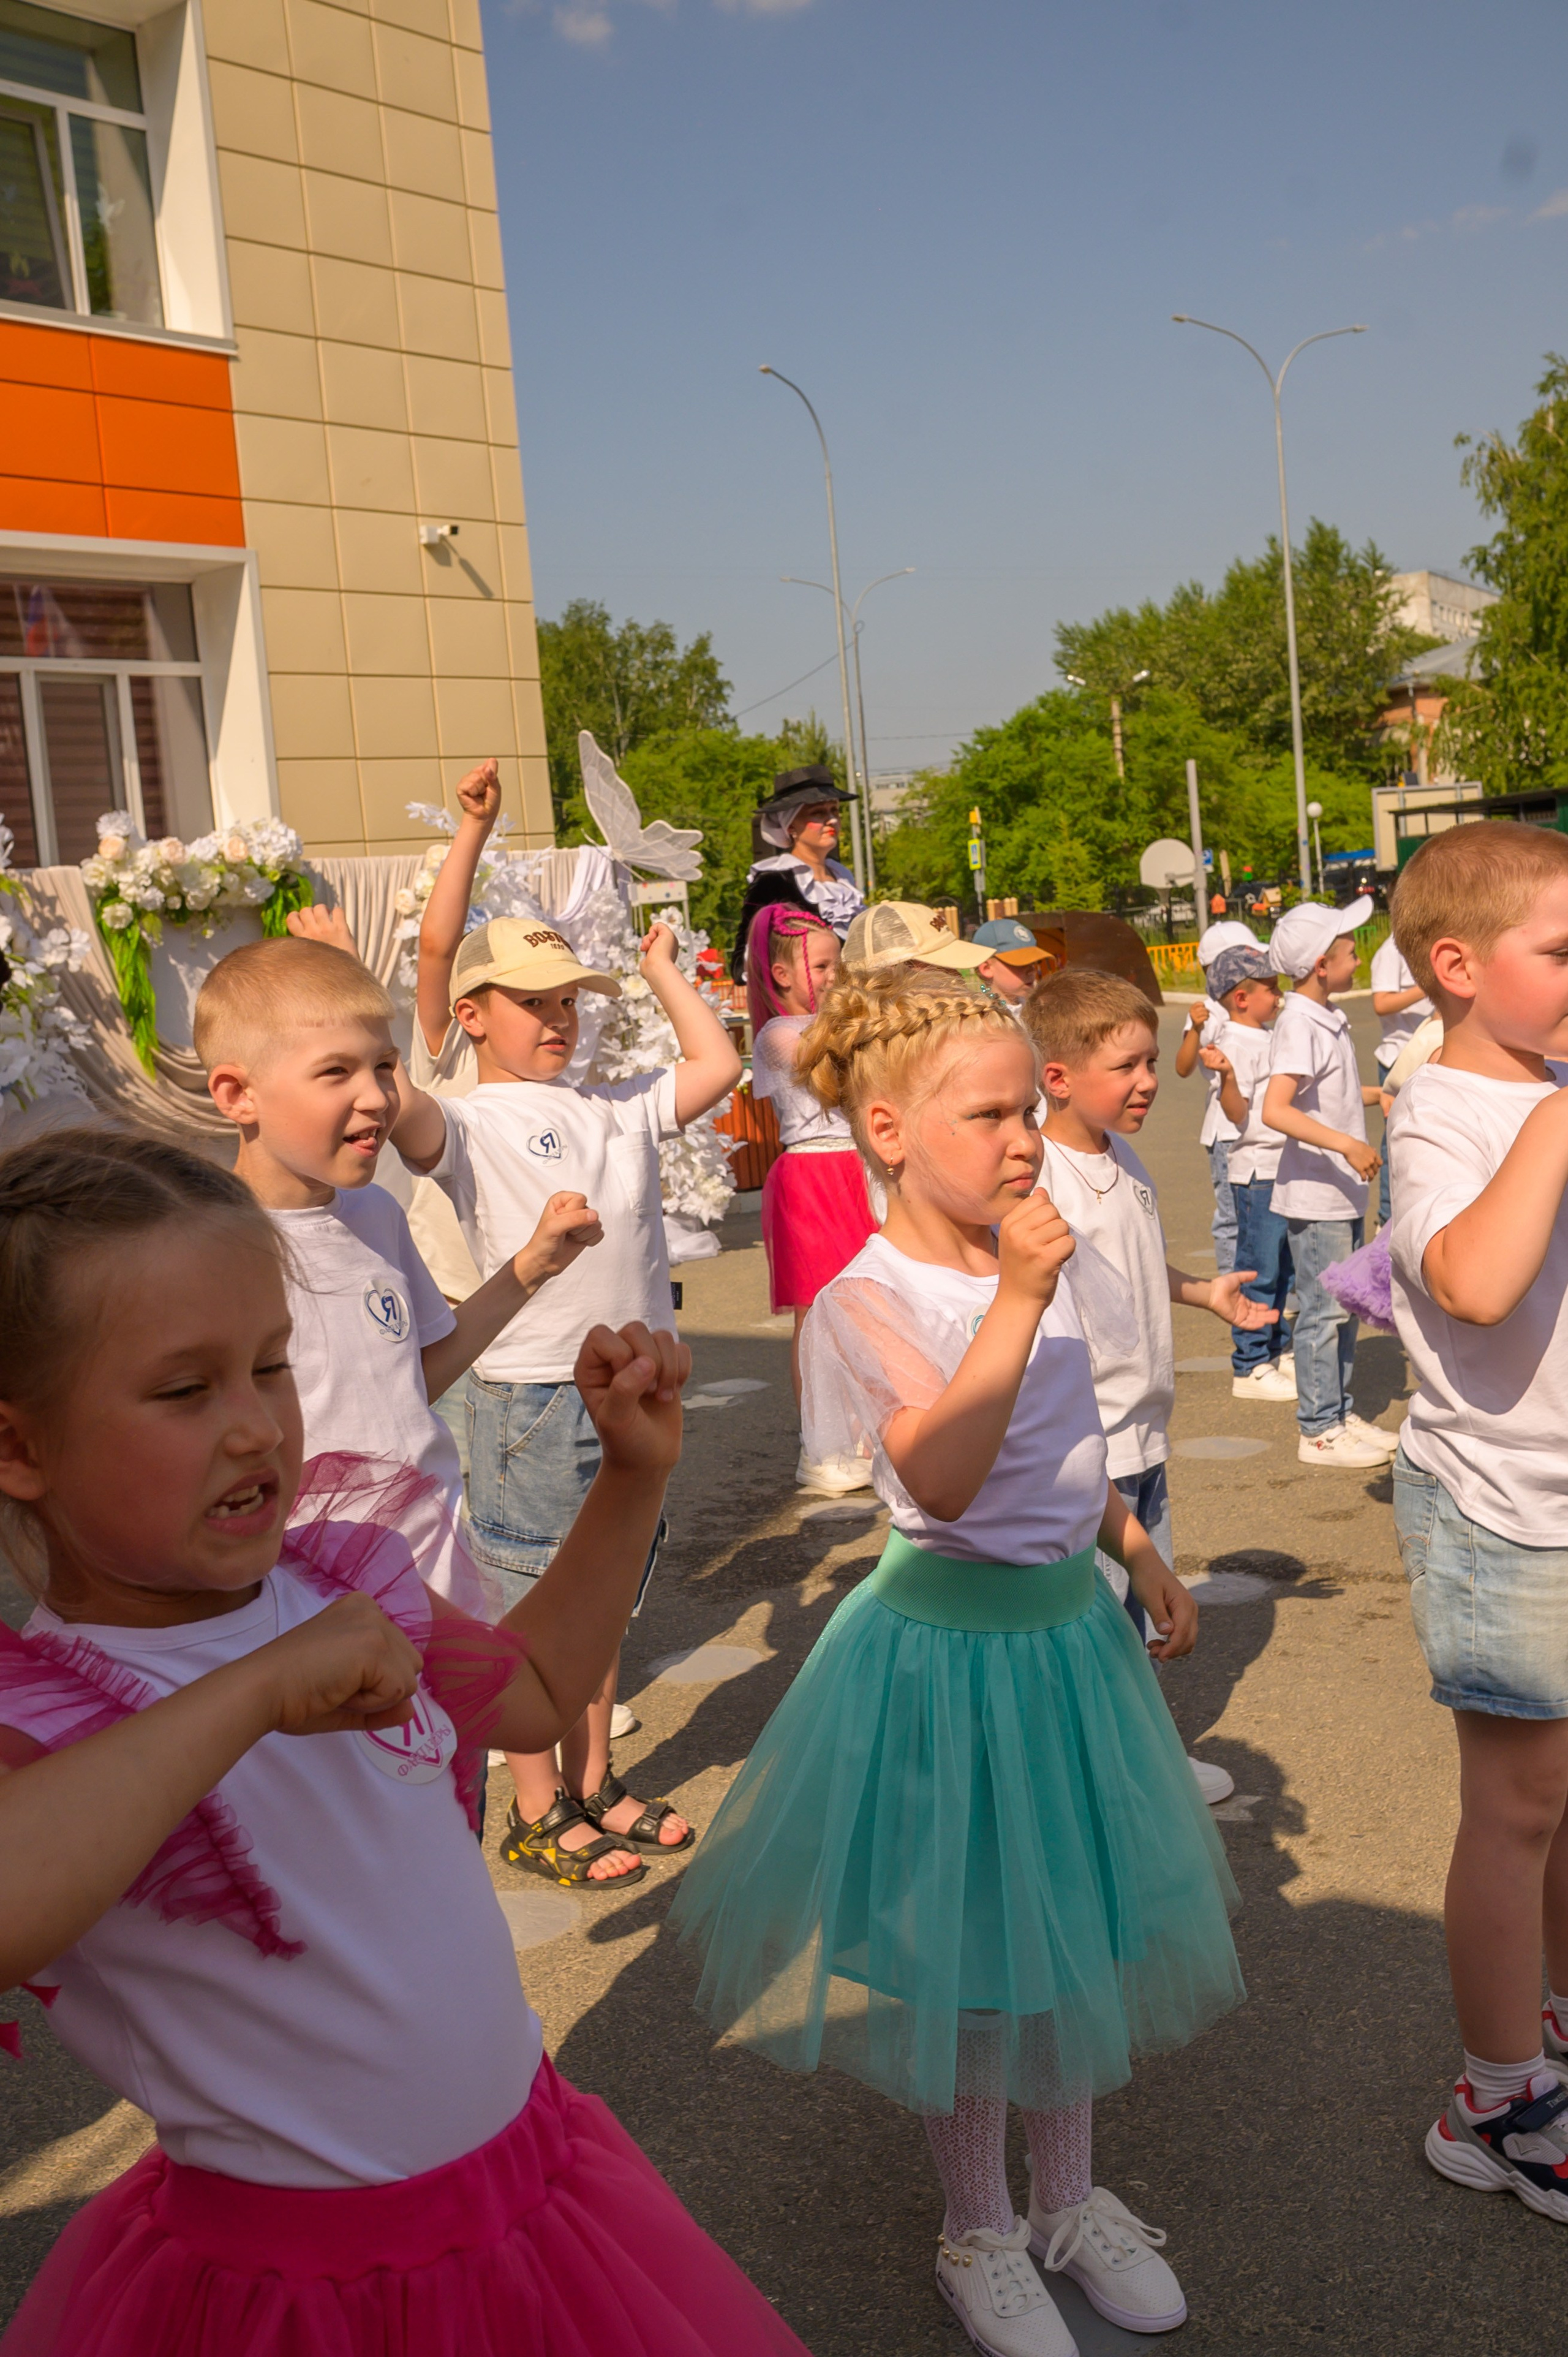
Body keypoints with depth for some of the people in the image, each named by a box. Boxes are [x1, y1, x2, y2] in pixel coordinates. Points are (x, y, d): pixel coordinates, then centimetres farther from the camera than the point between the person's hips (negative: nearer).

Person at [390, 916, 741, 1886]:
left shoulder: (619, 1109, 11)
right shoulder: (469, 1123, -8)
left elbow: (718, 1064, 7)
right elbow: (395, 1106, -28)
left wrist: (663, 969, 14)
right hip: (533, 1396, -6)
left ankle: (595, 1784, 33)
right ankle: (537, 1814, 20)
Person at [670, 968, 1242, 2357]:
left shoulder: (1040, 1261, 2)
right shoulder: (869, 1301, -19)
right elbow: (942, 1476, -34)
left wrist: (1139, 1553, 19)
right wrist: (1019, 1298, -36)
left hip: (1067, 1619, 7)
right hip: (949, 1635, -6)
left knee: (1074, 1921, 18)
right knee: (964, 1944, 8)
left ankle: (1070, 2197, 40)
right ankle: (979, 2233, 31)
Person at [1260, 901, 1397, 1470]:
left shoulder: (1327, 1019, 11)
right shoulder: (1299, 1025, -18)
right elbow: (1276, 1109, -30)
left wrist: (1380, 1095, 18)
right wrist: (1346, 1144, -32)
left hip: (1344, 1191, 9)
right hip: (1315, 1194, -9)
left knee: (1345, 1305, 16)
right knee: (1323, 1310, -2)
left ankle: (1341, 1412, 26)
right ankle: (1319, 1430, 7)